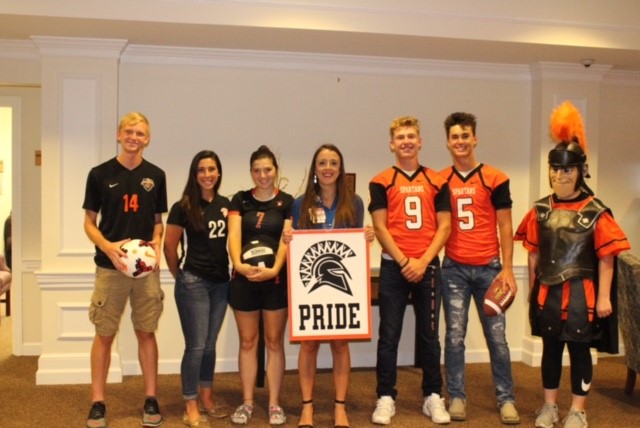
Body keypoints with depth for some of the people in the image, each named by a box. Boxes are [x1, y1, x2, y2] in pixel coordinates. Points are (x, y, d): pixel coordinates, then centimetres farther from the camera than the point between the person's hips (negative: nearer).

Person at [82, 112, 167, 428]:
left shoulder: (155, 175, 6)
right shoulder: (100, 174, 0)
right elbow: (89, 222, 2)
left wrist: (157, 241, -8)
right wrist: (107, 247, -16)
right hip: (110, 266, -1)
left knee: (146, 332, 8)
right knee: (104, 334, 4)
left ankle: (150, 399, 18)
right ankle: (98, 403, 16)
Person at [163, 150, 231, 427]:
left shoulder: (226, 204, 5)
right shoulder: (184, 207, -9)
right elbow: (169, 247, -4)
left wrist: (235, 270, 7)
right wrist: (180, 276, 4)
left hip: (221, 282, 5)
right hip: (193, 283, -5)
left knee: (210, 344, 14)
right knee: (196, 346, -1)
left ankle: (206, 398, 28)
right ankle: (190, 406, 12)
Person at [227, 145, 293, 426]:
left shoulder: (287, 202, 2)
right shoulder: (240, 200, 5)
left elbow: (286, 240, -7)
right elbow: (234, 235, -8)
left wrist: (275, 269, -25)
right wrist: (238, 264, -26)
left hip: (276, 279, -1)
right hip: (244, 279, 1)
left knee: (274, 341, 6)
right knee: (247, 342, 9)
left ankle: (274, 403, 15)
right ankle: (247, 402, 19)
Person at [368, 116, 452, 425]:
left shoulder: (436, 182, 8)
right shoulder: (381, 182, 2)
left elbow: (444, 227, 3)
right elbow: (380, 228, -3)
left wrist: (423, 261, -8)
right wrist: (404, 262, -11)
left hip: (427, 266, 2)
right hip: (393, 267, -1)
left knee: (429, 333, 8)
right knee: (389, 335, 2)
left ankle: (433, 396, 18)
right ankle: (386, 398, 10)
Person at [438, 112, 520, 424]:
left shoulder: (495, 179, 1)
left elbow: (505, 227, 1)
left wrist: (507, 269, -5)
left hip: (489, 268, -1)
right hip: (454, 269, 1)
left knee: (496, 335, 4)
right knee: (455, 335, 3)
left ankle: (506, 399, 15)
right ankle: (456, 397, 14)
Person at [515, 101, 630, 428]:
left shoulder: (596, 213, -10)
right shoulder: (540, 210, 1)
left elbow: (606, 259, -9)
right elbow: (533, 255, 7)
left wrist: (603, 297, -10)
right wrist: (532, 290, 9)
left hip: (580, 293, -3)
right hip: (547, 292, 4)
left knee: (580, 350, 8)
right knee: (550, 348, 14)